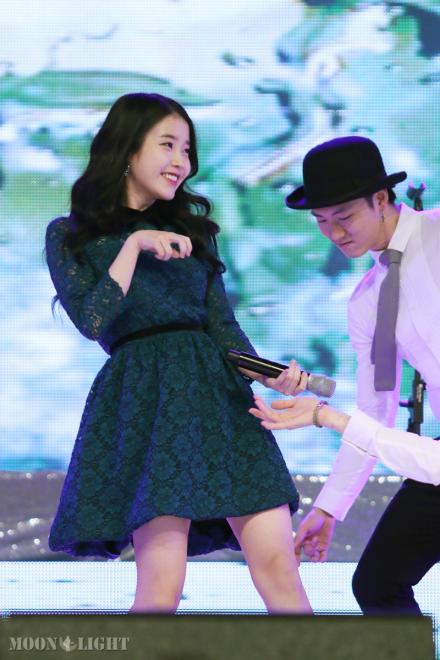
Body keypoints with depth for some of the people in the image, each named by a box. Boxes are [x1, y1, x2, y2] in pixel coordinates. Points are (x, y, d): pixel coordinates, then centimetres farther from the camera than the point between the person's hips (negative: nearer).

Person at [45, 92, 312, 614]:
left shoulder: (191, 230, 22)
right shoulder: (69, 235, 10)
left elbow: (223, 325, 14)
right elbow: (92, 321, -5)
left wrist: (270, 376, -3)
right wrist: (135, 244, -6)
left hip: (218, 393, 4)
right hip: (144, 392, -4)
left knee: (277, 565, -8)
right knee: (162, 583, -15)